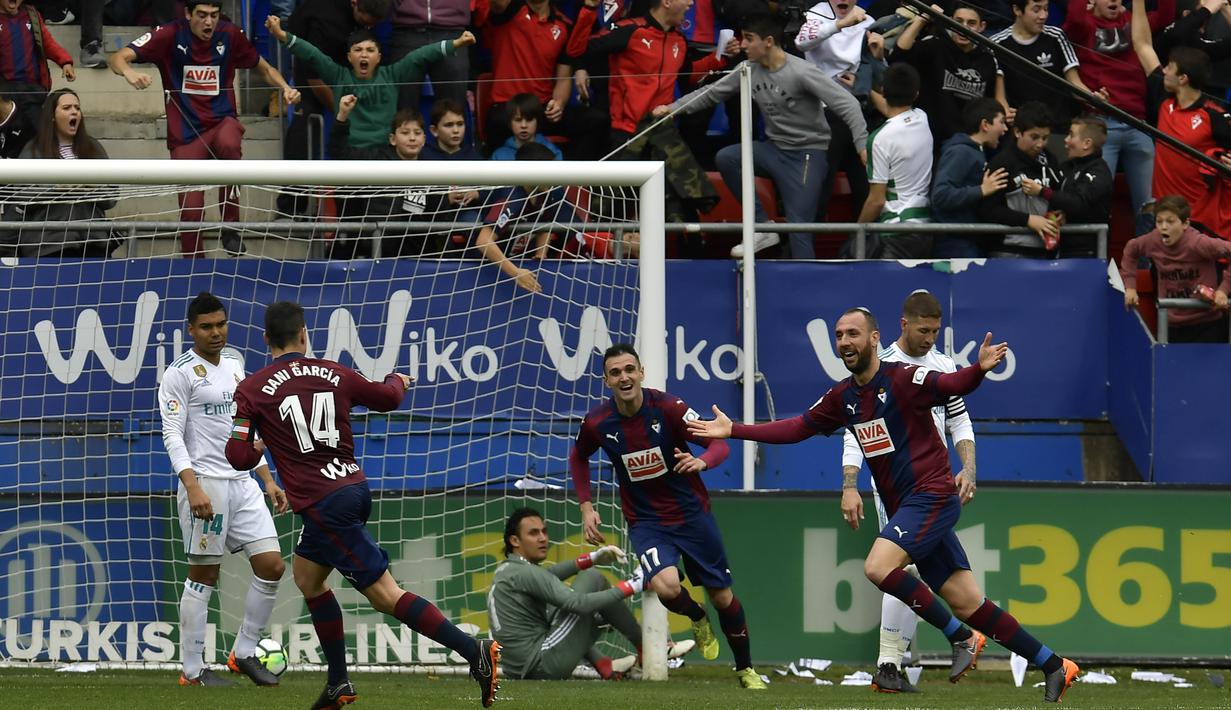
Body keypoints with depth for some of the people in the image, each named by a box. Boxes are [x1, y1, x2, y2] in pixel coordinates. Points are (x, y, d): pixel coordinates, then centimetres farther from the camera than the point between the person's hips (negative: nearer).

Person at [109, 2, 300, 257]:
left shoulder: (230, 35, -1)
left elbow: (264, 68, 15)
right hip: (185, 134, -1)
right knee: (190, 208, -8)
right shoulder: (170, 36, -9)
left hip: (222, 121, 1)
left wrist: (285, 88, -5)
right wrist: (129, 72, -40)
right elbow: (118, 58, -16)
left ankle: (231, 227, -21)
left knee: (228, 144, -35)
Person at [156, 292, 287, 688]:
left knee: (272, 566, 1)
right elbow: (172, 436, -13)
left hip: (243, 482, 7)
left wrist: (268, 479, 19)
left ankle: (244, 654, 12)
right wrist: (193, 487, -23)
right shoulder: (180, 373, -7)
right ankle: (193, 671, 2)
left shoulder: (234, 364, 16)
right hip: (207, 484, -7)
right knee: (203, 577, -4)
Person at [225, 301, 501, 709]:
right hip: (354, 488, 7)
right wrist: (398, 381, 46)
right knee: (306, 576, 25)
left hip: (323, 504, -7)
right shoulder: (333, 374, 6)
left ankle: (476, 652, -18)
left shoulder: (252, 390, -7)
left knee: (384, 594, -8)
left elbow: (238, 457, -10)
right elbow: (388, 397, 22)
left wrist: (257, 446, 14)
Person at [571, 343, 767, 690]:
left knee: (722, 596, 7)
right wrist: (586, 508, 3)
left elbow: (719, 444, -15)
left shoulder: (667, 407, -18)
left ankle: (746, 670, 30)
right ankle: (697, 618, 9)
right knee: (666, 586, -27)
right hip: (645, 522, 0)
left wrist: (701, 461, -38)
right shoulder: (597, 423, -11)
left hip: (692, 514, 0)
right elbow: (578, 457, 11)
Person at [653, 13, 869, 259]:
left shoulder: (801, 72, -18)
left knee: (798, 227, -11)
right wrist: (673, 108, 2)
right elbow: (712, 92, 11)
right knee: (726, 158, -15)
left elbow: (845, 103, -19)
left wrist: (862, 144, -27)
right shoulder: (749, 71, 0)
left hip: (807, 153, -6)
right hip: (774, 149, 6)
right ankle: (763, 227, -6)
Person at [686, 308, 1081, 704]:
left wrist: (979, 370, -46)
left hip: (932, 495, -7)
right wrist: (734, 431, 19)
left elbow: (953, 386, -24)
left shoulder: (904, 379, -10)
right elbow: (797, 428, 22)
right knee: (969, 604, 3)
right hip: (903, 507, 7)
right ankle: (1053, 667, 8)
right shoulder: (842, 398, 13)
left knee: (878, 567, -24)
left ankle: (962, 638, -11)